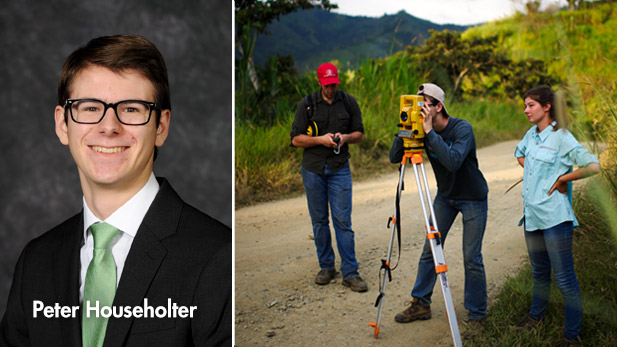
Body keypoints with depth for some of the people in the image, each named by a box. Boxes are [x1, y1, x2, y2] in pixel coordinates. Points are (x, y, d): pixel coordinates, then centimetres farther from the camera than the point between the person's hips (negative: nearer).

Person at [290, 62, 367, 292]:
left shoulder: (349, 102, 2)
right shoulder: (307, 104, -1)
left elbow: (359, 133, 10)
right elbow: (296, 139, -1)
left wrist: (345, 137, -11)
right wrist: (320, 139, -15)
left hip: (340, 169, 0)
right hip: (313, 169, 1)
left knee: (343, 221, -5)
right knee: (319, 221, 8)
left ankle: (350, 273, 1)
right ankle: (326, 267, 22)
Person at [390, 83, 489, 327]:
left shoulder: (462, 129, -24)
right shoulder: (422, 130, -8)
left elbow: (453, 162, -40)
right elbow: (394, 158, -11)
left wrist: (430, 132, -38)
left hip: (473, 199, -5)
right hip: (445, 196, 6)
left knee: (471, 258, -4)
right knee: (429, 250, 6)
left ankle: (477, 314, 12)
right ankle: (420, 304, 19)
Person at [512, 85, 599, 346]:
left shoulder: (561, 136, -13)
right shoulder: (531, 134, 9)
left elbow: (593, 166, -21)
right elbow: (519, 155, 30)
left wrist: (562, 179, -12)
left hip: (555, 217, -7)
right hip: (531, 214, 7)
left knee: (564, 278, -2)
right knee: (539, 273, 21)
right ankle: (536, 317, 37)